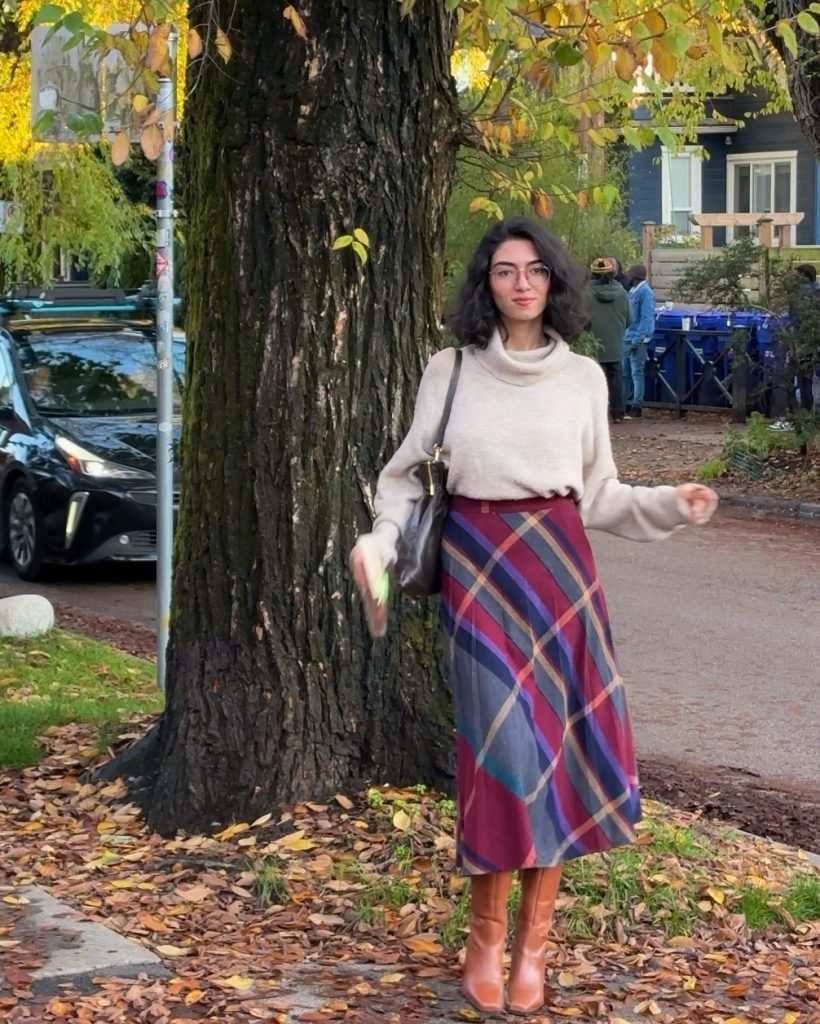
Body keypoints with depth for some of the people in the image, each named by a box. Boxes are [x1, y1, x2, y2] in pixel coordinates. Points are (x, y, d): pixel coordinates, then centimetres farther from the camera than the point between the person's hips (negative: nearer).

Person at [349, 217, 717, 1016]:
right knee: (502, 743, -8)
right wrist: (381, 544, -10)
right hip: (478, 567, -2)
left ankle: (533, 942, 10)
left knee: (562, 742, -1)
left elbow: (597, 494, 13)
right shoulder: (449, 371, 3)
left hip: (560, 567, 2)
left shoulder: (583, 378, 8)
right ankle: (486, 936, 7)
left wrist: (671, 505, -1)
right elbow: (408, 475, 6)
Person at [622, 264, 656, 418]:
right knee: (625, 372, 12)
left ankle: (636, 407, -3)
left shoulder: (645, 292, -12)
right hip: (627, 338, 9)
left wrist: (638, 339, -20)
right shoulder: (632, 291, 15)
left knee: (637, 373, -6)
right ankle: (627, 404, 18)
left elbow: (646, 318, -16)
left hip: (637, 340, -9)